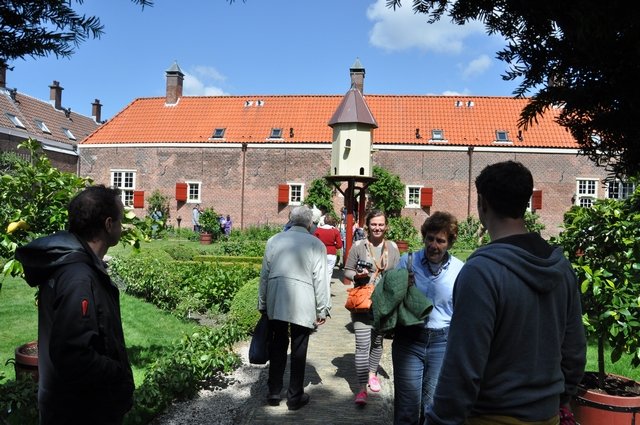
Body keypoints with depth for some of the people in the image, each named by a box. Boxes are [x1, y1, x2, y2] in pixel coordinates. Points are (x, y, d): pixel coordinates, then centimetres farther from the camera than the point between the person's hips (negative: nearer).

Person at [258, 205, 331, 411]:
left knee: (277, 346, 16)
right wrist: (322, 309, 3)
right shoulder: (316, 244, -3)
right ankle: (295, 397, 17)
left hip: (275, 301, 3)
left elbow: (264, 274, 10)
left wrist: (262, 304, 19)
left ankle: (274, 392, 23)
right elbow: (320, 280, -5)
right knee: (298, 349, 8)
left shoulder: (274, 240, 7)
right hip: (303, 304, -3)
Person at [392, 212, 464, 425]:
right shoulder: (407, 261, -4)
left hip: (442, 342, 1)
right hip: (408, 339, 0)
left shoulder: (459, 270, -3)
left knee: (432, 406, 13)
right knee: (407, 406, 5)